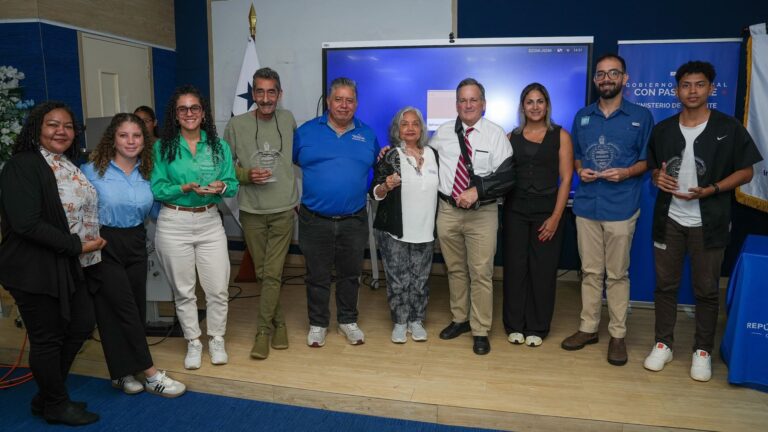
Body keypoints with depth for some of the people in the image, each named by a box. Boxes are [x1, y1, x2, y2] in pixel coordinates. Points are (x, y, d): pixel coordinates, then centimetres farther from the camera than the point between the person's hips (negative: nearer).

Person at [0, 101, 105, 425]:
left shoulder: (69, 166, 11)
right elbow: (27, 223, -24)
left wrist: (91, 241, 7)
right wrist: (77, 246, -19)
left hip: (70, 265, 9)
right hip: (36, 269, -9)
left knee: (81, 326, 17)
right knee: (46, 338, 6)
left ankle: (47, 396, 36)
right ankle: (55, 406, 27)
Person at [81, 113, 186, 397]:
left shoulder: (147, 173, 5)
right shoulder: (92, 170, -8)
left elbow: (153, 210, 12)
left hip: (135, 244, 5)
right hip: (104, 245, -5)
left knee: (137, 309, 8)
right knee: (125, 310, -4)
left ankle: (122, 373, 24)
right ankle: (151, 375, 4)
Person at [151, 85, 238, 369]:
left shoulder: (219, 146, 3)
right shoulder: (162, 147, -1)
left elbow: (233, 185, 3)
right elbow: (156, 189, -5)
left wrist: (222, 187, -19)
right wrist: (185, 188, -20)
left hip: (210, 222, 1)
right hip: (174, 225, -1)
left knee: (219, 289, 2)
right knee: (183, 291, 10)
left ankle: (216, 340, 24)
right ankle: (193, 343, 28)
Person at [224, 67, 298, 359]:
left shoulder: (288, 119, 2)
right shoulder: (237, 124, -3)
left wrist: (298, 195, 7)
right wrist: (247, 175, -16)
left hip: (284, 209, 0)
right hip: (251, 211, 0)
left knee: (273, 273, -2)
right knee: (263, 272, 10)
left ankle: (263, 330, 9)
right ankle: (278, 322, 27)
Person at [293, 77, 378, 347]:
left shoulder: (368, 135, 7)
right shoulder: (306, 131, 0)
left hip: (354, 221, 2)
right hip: (315, 221, -1)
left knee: (350, 275, 14)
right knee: (317, 276, 10)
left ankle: (348, 321, 32)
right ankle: (317, 324, 27)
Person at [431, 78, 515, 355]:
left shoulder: (495, 134, -5)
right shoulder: (443, 133, 6)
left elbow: (506, 177, -10)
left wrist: (477, 190, -21)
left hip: (482, 213, -3)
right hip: (448, 210, 4)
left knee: (481, 273, -1)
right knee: (455, 269, 16)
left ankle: (480, 331, 13)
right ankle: (460, 319, 34)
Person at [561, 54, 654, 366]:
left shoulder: (641, 116, 1)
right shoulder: (582, 116, 11)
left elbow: (648, 159, 4)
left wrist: (627, 172, -15)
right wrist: (580, 170, -3)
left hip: (621, 208, -3)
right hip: (586, 206, 3)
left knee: (617, 274, 3)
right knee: (590, 271, 11)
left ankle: (618, 335, 16)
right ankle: (588, 328, 22)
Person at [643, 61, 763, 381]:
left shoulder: (729, 128, -4)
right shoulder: (663, 130, 5)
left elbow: (745, 172, -2)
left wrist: (711, 190, -17)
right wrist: (658, 178, -8)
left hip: (708, 222, -2)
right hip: (668, 219, 3)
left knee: (707, 290, 7)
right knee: (665, 285, 10)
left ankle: (703, 351, 22)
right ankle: (663, 344, 23)